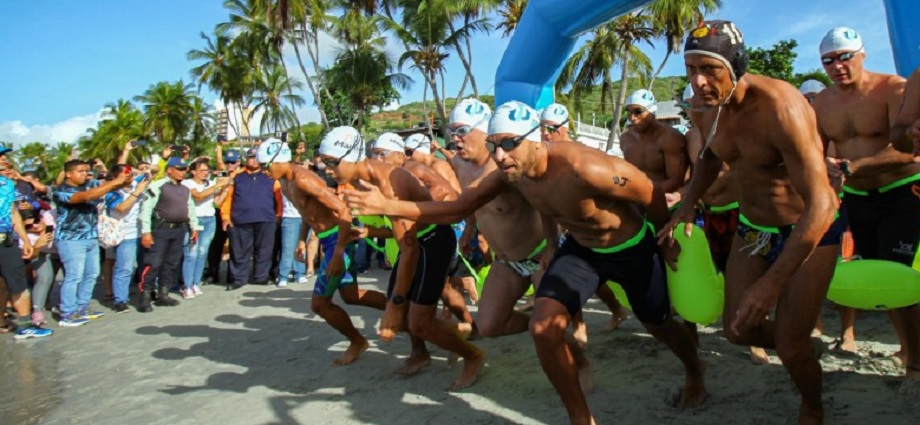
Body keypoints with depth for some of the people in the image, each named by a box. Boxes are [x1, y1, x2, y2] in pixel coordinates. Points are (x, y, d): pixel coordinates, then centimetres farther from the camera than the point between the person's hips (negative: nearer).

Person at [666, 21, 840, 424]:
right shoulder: (701, 109, -10)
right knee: (738, 329, 8)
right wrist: (687, 206, -1)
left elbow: (820, 205, -34)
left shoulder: (780, 107, -32)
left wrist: (772, 283, -36)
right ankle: (798, 347, 41)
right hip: (752, 227, 6)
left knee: (790, 347, -6)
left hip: (809, 230, -6)